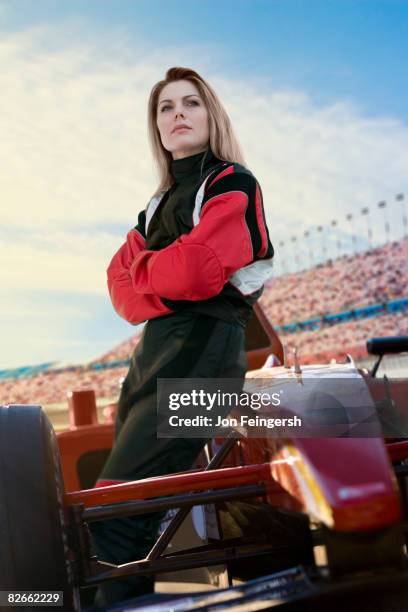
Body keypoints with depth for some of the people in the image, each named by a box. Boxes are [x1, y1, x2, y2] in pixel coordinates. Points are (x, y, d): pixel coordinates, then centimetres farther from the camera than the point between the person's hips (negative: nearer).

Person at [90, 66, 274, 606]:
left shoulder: (234, 185, 0)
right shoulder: (161, 203, 23)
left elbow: (195, 269, -17)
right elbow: (121, 284, 11)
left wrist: (141, 268, 2)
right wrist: (168, 284, -9)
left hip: (201, 353, -8)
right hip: (153, 353, 8)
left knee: (115, 515, -14)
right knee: (130, 511, 9)